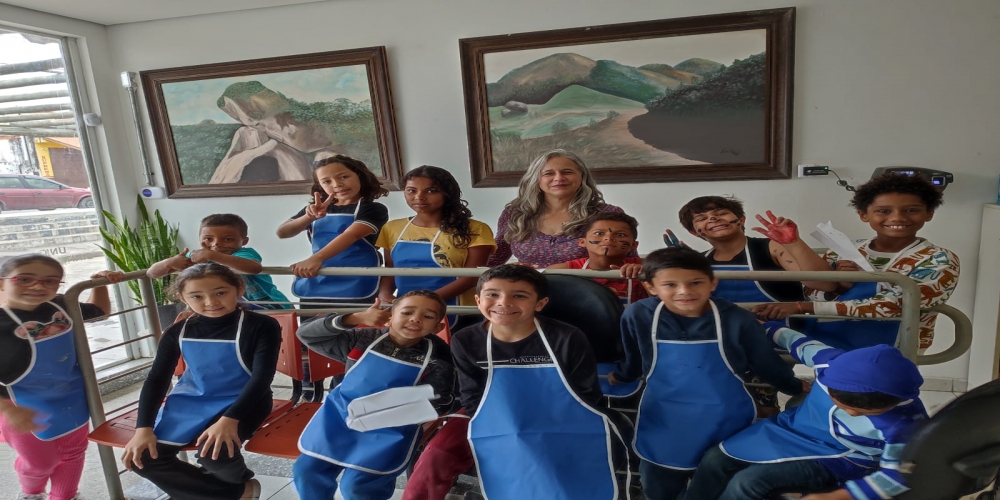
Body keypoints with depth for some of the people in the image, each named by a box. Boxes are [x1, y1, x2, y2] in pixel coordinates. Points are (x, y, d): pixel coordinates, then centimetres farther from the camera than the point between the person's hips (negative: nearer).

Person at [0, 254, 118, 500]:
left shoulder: (60, 306, -8)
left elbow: (98, 310, 13)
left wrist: (100, 283, -1)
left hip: (71, 396, 5)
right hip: (24, 406, -5)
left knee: (72, 451, 20)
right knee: (40, 461, 16)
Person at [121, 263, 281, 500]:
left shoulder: (261, 326, -16)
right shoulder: (178, 332, -1)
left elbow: (262, 376, -20)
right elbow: (156, 379, 4)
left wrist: (230, 419, -32)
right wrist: (144, 428, -8)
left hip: (241, 402, -5)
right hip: (191, 400, 6)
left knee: (214, 452, -31)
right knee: (142, 457, -10)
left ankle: (237, 479, 11)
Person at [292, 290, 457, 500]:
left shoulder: (436, 359, -10)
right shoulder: (364, 340, -7)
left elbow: (440, 401, -7)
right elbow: (306, 335, -10)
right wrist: (355, 319, -22)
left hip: (390, 428, -3)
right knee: (306, 471, 6)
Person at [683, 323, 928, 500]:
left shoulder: (905, 424, -31)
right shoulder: (833, 362, -23)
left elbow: (896, 475, -18)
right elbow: (799, 343, -2)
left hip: (832, 460, -5)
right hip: (791, 428, 6)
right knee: (715, 459, -4)